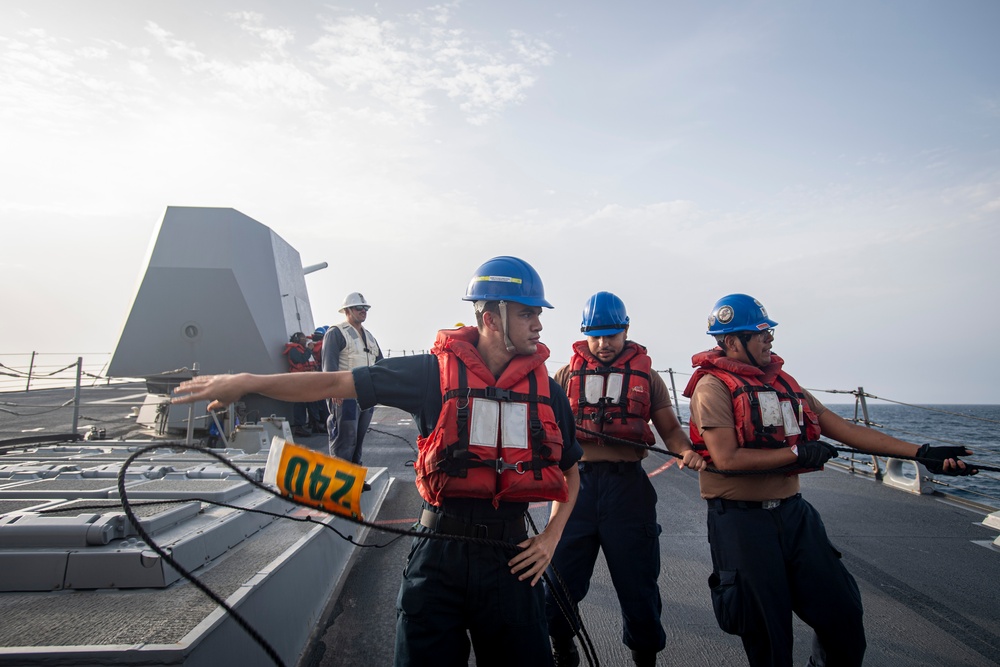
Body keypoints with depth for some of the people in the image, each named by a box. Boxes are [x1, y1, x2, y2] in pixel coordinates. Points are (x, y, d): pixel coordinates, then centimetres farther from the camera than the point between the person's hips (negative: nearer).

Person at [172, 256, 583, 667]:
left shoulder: (547, 391, 2)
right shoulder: (434, 372, -6)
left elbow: (571, 472, 14)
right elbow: (336, 384, -8)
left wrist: (552, 536, 1)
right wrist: (246, 382, -15)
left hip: (510, 558, 2)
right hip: (439, 554, -2)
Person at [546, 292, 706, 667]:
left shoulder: (647, 376, 10)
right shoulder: (567, 375, 11)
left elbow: (670, 428, 10)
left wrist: (685, 452, -11)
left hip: (628, 485, 0)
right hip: (577, 482, 1)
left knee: (638, 583, 9)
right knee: (559, 580, 6)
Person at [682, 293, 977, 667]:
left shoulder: (782, 380, 11)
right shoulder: (713, 386, -12)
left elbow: (842, 427, 10)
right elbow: (727, 459, -21)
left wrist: (921, 453, 5)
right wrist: (798, 453, -13)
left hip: (793, 512, 7)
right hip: (742, 520, -6)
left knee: (843, 615, 11)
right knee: (768, 636, 6)